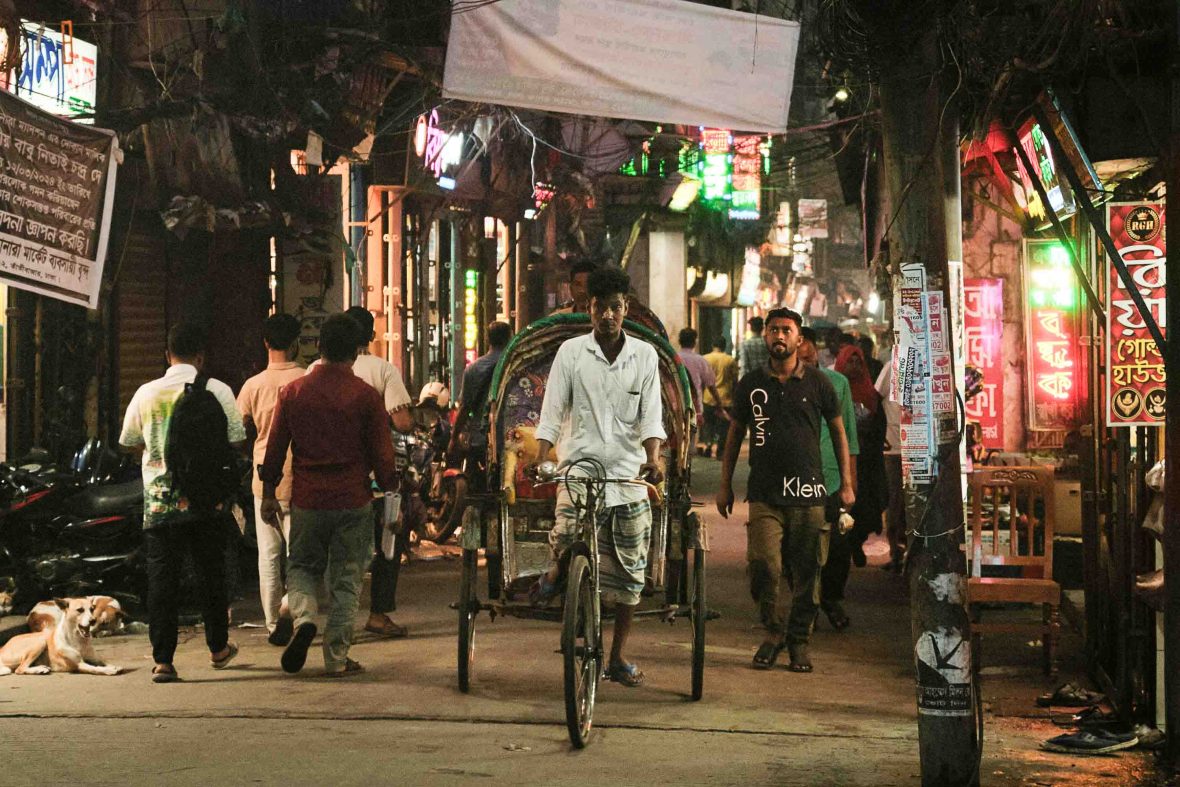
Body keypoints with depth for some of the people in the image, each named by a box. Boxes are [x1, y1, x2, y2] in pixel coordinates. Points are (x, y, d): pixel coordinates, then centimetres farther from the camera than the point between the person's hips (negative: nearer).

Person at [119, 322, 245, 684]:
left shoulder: (147, 393, 1)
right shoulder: (218, 390, -4)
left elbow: (128, 441, 13)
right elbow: (237, 441, -2)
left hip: (160, 501, 1)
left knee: (162, 578, 3)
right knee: (212, 573, 14)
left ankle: (162, 660, -2)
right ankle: (218, 648, 28)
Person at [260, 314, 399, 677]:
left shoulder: (293, 392, 0)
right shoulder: (366, 396, -6)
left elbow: (275, 447, 5)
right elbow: (382, 454, -3)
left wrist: (269, 493, 16)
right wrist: (390, 485, 16)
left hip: (307, 499, 1)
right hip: (353, 500, -1)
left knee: (302, 567, 19)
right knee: (346, 580, 7)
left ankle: (303, 617, -9)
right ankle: (336, 658, 8)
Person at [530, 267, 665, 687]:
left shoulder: (645, 355, 7)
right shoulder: (571, 351, 2)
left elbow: (651, 416, 2)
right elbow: (552, 412, 0)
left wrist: (652, 458, -16)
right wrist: (538, 461, -14)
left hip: (629, 475, 2)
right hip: (579, 470, -2)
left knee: (628, 571, 5)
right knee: (567, 547, -19)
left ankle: (618, 658, 19)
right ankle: (554, 575, 19)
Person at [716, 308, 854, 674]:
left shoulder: (817, 383, 5)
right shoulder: (751, 384, 8)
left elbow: (838, 432, 12)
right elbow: (735, 434, 16)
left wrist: (846, 484, 7)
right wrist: (725, 485, 12)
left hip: (808, 493, 0)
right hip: (764, 493, 0)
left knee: (807, 571, 2)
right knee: (762, 565, -13)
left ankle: (799, 639, 17)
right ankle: (774, 630, 9)